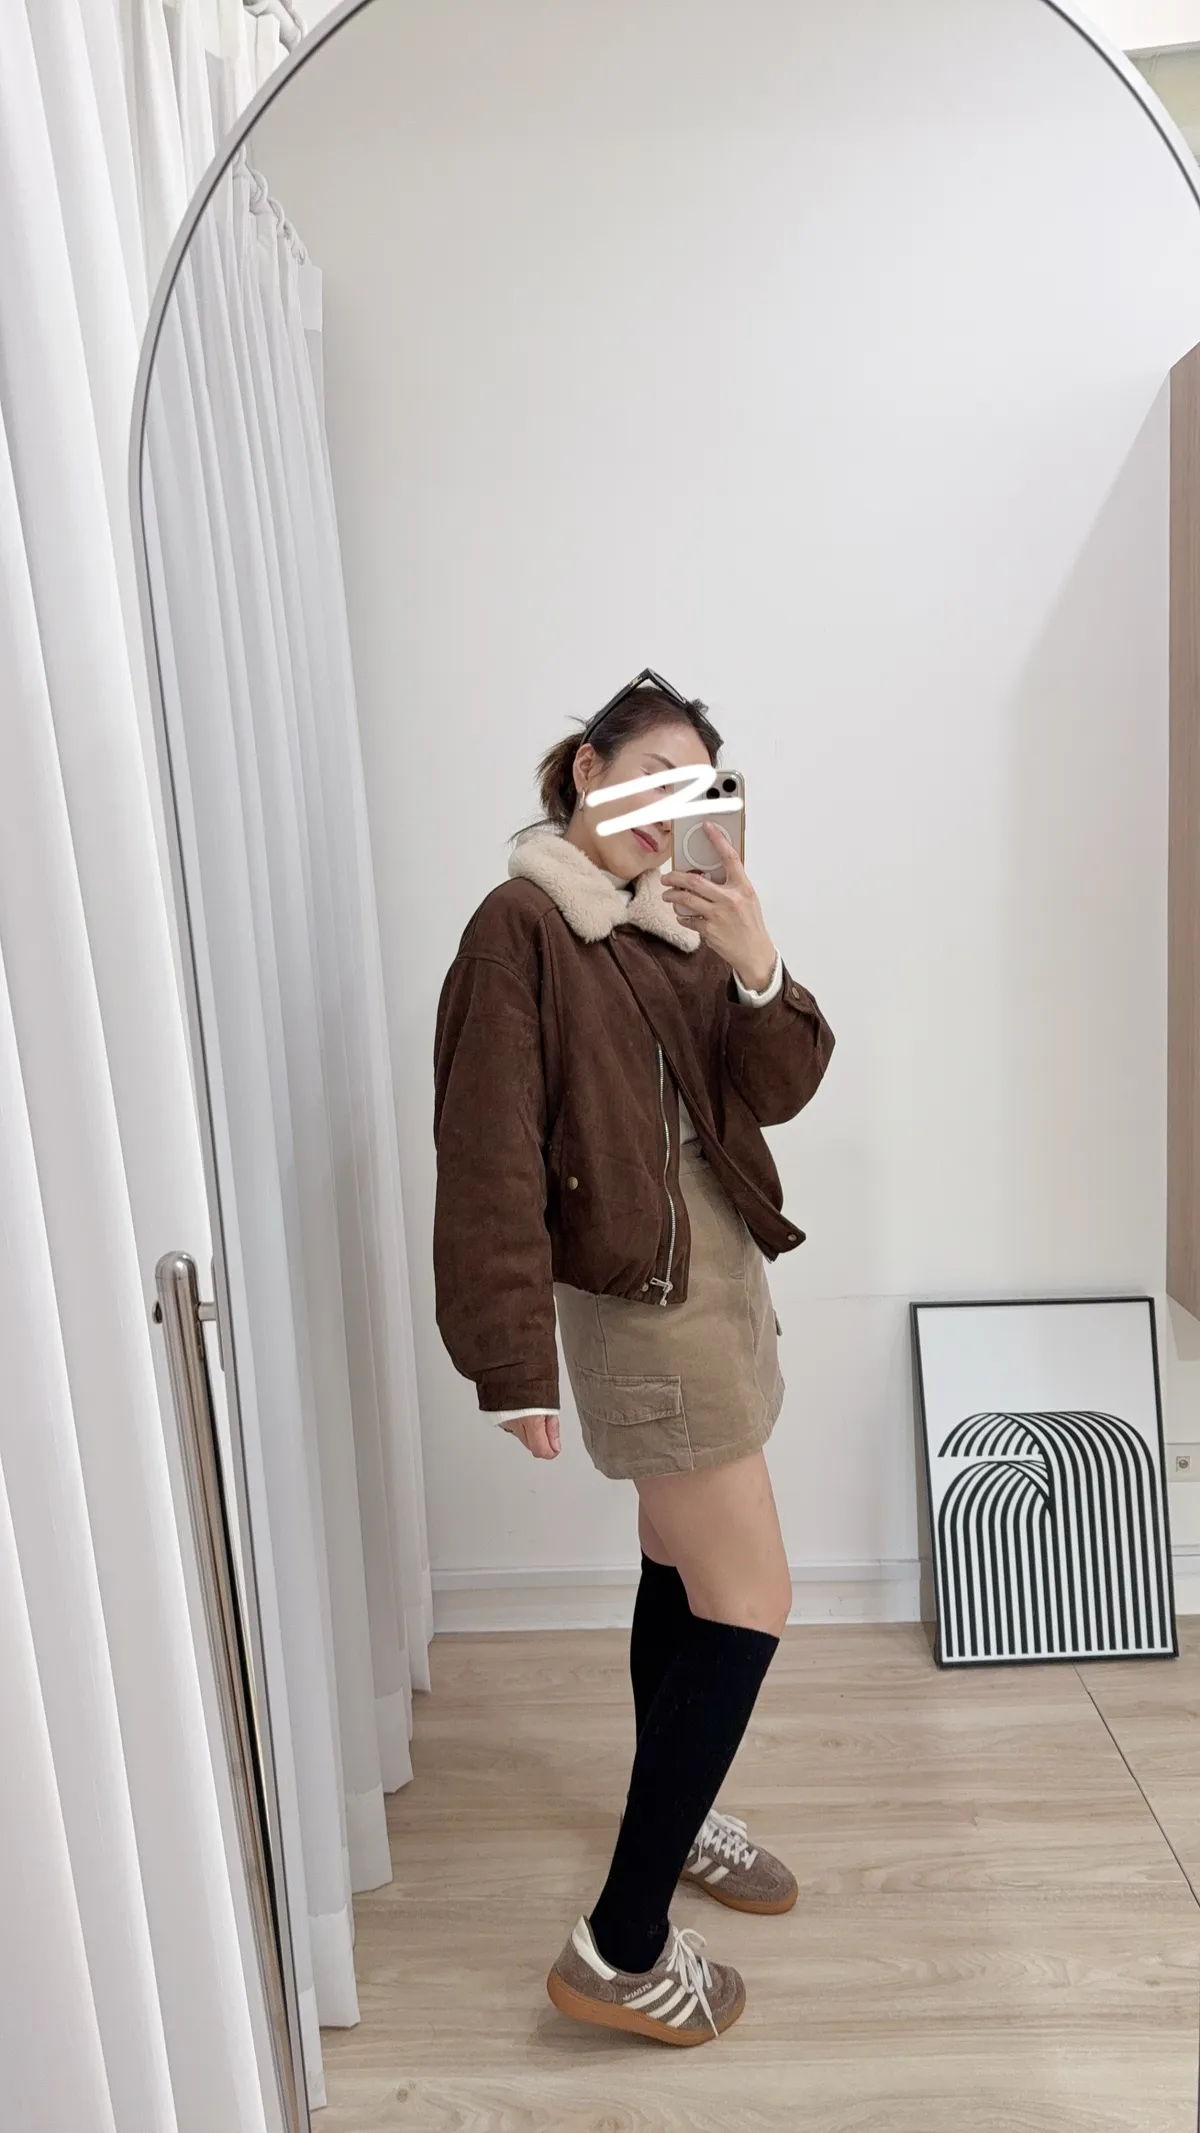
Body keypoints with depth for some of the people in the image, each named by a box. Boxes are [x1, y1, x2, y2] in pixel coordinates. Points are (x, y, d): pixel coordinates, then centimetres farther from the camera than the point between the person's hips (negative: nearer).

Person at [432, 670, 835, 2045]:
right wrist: (514, 1358, -20)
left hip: (719, 1271, 8)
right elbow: (489, 1155, -19)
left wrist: (756, 968, -18)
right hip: (642, 1298, -8)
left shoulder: (676, 923, 8)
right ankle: (618, 1948, 11)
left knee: (681, 1567, 21)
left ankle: (673, 1817, 43)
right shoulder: (522, 925, -15)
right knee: (745, 1604, -4)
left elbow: (777, 1090, 1)